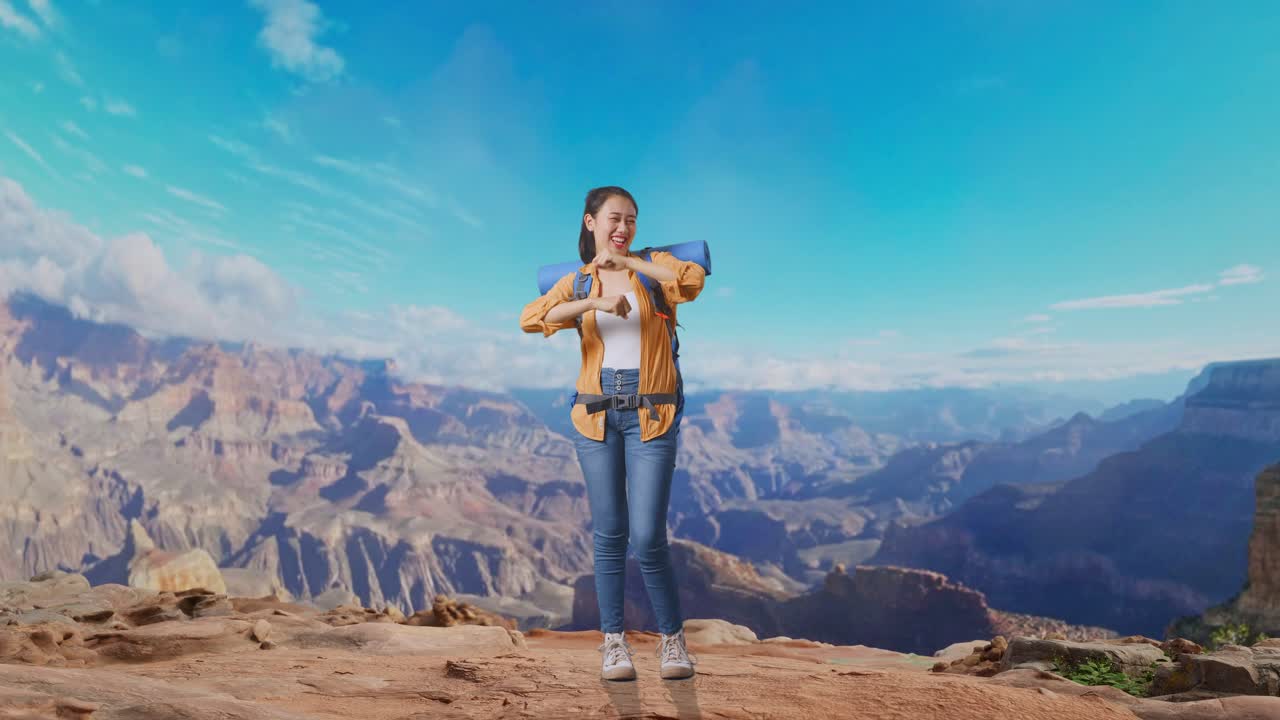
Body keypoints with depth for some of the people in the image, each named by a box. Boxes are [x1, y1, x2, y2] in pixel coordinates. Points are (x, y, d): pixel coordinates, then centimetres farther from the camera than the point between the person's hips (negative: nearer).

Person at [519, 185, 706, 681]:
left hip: (652, 416, -1)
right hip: (597, 413, 2)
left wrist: (628, 261, -16)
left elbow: (693, 280, -16)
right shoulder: (576, 283, 9)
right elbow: (530, 319, -10)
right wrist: (595, 300, -22)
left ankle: (672, 637, 19)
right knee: (609, 533, 6)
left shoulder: (654, 265, 7)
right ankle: (614, 641, 21)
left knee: (648, 538, -4)